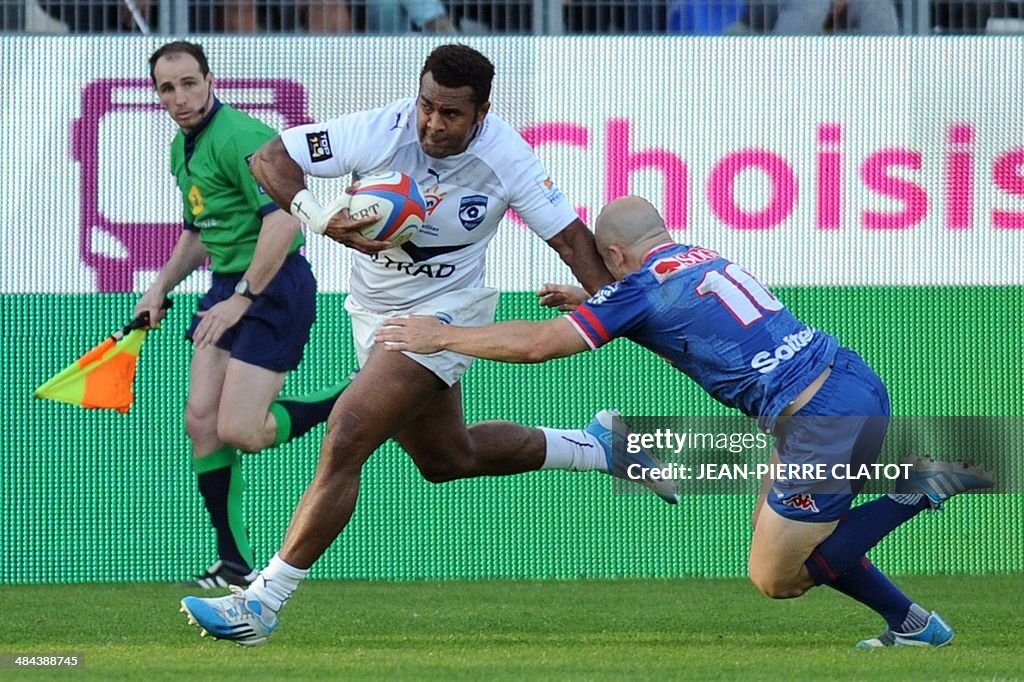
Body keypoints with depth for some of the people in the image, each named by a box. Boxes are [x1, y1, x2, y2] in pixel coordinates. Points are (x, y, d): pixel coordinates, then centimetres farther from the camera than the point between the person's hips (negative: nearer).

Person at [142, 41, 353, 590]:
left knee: (239, 431, -15)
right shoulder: (182, 149, 14)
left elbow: (285, 220, -26)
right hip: (227, 286, 9)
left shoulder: (239, 137, -17)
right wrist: (160, 288, 20)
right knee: (201, 421, 0)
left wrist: (241, 299, -22)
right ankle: (234, 562, 8)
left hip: (274, 287, -9)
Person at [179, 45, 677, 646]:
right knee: (447, 457, 21)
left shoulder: (505, 157, -20)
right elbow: (268, 158, -19)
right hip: (375, 308, 5)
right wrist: (319, 218, -35)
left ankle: (264, 602, -15)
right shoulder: (380, 133, -20)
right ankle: (596, 447, 42)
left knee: (346, 441, -19)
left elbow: (571, 237, -11)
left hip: (445, 312, -5)